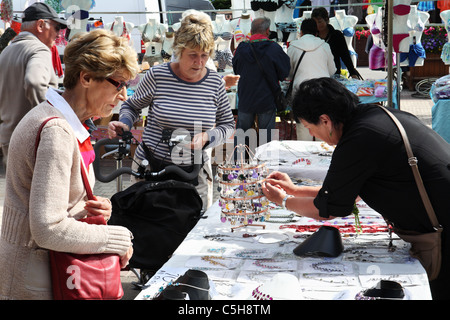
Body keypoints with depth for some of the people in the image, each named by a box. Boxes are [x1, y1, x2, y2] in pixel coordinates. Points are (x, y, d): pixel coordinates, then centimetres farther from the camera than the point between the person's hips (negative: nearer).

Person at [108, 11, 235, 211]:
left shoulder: (215, 83, 0)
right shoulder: (157, 76, -7)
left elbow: (227, 125, 11)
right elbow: (132, 106, 9)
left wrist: (207, 137, -8)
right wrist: (124, 124, -11)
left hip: (196, 172, 2)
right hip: (151, 168, -2)